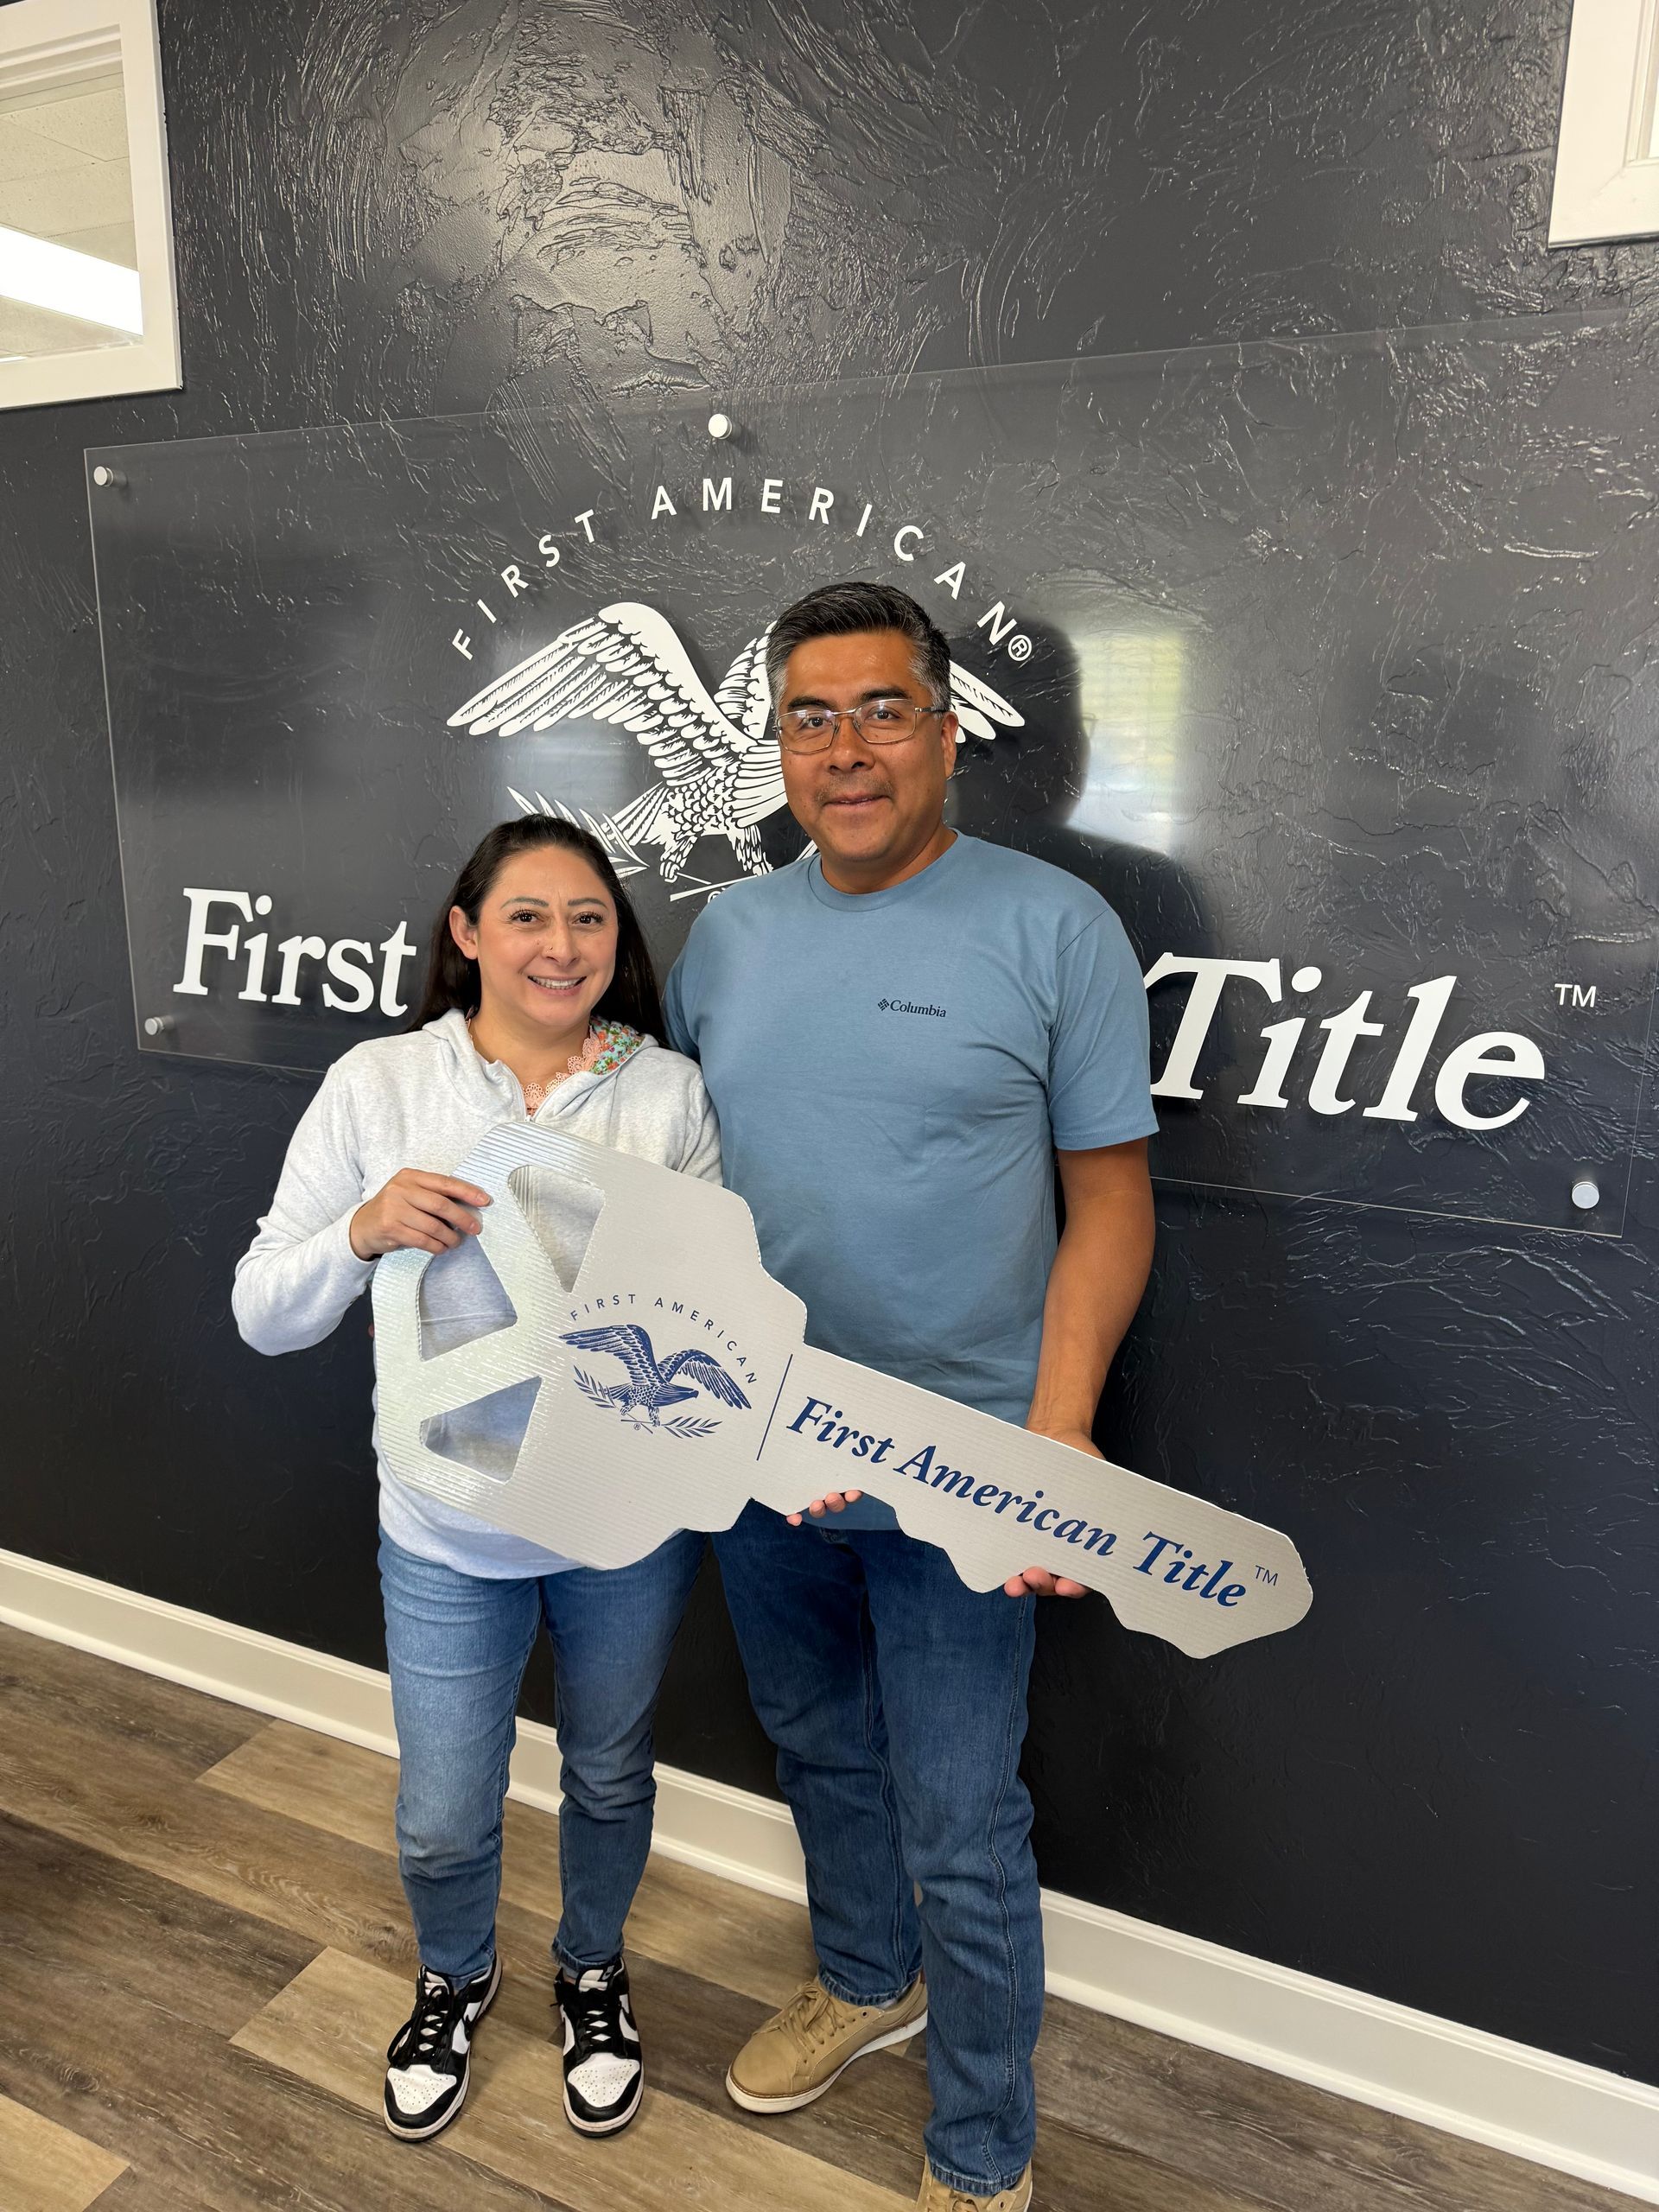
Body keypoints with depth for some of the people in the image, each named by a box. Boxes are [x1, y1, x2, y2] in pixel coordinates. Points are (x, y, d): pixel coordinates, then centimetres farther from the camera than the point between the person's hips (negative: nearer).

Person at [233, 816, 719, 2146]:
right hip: (448, 1534, 0)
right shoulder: (376, 1087, -8)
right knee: (443, 1825, 16)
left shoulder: (670, 1091, -7)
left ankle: (594, 1972, 55)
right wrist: (365, 1229, -25)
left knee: (610, 1777, 23)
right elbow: (265, 1316, -5)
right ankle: (456, 1978, 52)